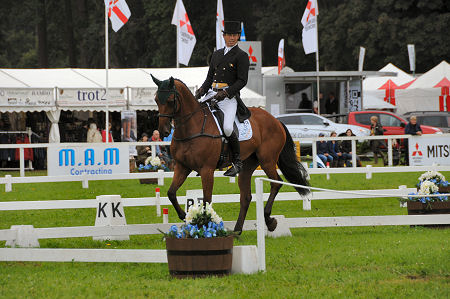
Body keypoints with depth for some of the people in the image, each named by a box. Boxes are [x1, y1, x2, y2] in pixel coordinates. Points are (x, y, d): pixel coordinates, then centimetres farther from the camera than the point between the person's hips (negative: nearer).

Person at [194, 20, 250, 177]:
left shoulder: (241, 56, 0)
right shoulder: (216, 54, 20)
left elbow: (242, 81, -8)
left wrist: (225, 93, -19)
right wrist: (202, 90, 4)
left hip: (229, 97, -7)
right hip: (211, 94, 7)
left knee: (227, 128, -27)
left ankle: (237, 162, -8)